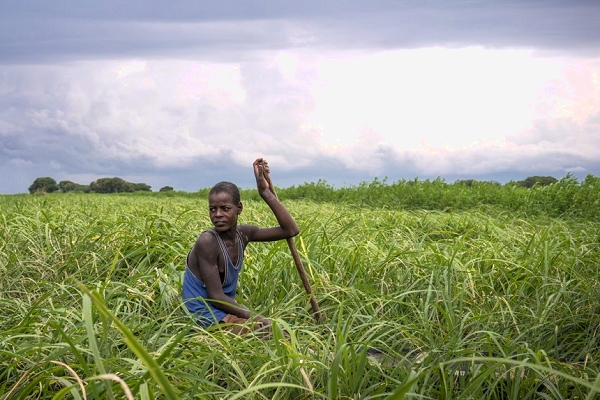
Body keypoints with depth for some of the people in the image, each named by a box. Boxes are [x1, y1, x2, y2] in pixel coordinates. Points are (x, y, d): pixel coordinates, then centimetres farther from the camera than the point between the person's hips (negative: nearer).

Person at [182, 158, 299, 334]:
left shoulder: (243, 234, -1)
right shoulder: (207, 241, -22)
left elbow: (291, 230, -4)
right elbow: (215, 296, -22)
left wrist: (266, 192, -7)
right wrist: (255, 317, -22)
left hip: (225, 312, 8)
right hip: (206, 317, -8)